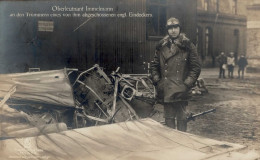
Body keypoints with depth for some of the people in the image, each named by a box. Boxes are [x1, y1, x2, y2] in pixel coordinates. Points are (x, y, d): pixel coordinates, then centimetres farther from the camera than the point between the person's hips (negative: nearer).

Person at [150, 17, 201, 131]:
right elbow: (154, 65, 16)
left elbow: (196, 66, 0)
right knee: (169, 117, 10)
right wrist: (157, 81, 4)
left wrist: (187, 83, -8)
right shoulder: (161, 46, 10)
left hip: (181, 90, -3)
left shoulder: (187, 46, 0)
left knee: (181, 117, 2)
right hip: (166, 90, 3)